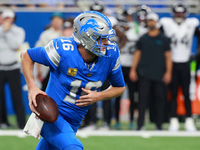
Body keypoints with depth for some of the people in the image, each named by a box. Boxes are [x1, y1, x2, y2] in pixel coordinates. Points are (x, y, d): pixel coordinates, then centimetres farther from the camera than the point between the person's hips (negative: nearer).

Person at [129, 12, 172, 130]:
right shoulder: (143, 39, 12)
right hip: (145, 74, 1)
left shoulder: (164, 39, 8)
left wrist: (168, 72, -2)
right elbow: (137, 54, 14)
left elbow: (168, 56, 7)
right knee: (143, 98, -6)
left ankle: (159, 125, 6)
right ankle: (140, 124, -5)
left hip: (160, 74, 0)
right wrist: (133, 70, 7)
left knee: (160, 99, -1)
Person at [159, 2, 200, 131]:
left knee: (186, 94, 1)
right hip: (172, 63, -1)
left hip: (185, 64, 1)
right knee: (173, 93, 1)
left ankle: (189, 121, 5)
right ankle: (174, 121, 4)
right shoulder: (166, 23, -3)